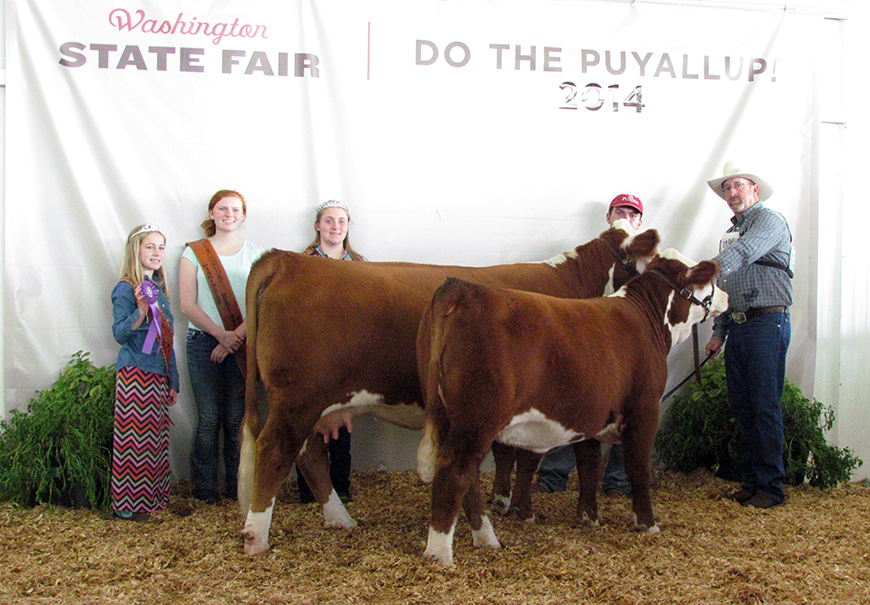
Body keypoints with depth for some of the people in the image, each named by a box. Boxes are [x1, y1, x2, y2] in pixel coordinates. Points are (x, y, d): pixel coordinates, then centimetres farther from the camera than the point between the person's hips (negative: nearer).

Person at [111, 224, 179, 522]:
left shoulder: (158, 290, 16)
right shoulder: (126, 289, -7)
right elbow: (119, 334, -15)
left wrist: (173, 382, 19)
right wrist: (141, 311, -31)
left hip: (157, 375, 8)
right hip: (134, 374, -8)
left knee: (157, 437, 9)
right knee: (135, 438, -6)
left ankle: (155, 498, 16)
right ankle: (128, 504, 1)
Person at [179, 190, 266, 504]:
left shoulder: (256, 254, 9)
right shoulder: (194, 252, 7)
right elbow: (187, 304, 0)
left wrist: (237, 335, -11)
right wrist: (220, 333, -12)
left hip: (244, 344, 1)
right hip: (203, 340, -1)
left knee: (236, 419, 2)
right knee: (208, 418, -1)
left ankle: (236, 488, 11)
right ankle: (205, 490, 9)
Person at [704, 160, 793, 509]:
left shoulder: (770, 220, -3)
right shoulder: (732, 233, 22)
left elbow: (745, 252, -24)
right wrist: (720, 332, 18)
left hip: (767, 323, -8)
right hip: (738, 326, 8)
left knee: (765, 408, -8)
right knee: (741, 408, 8)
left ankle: (772, 488, -2)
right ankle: (752, 482, 15)